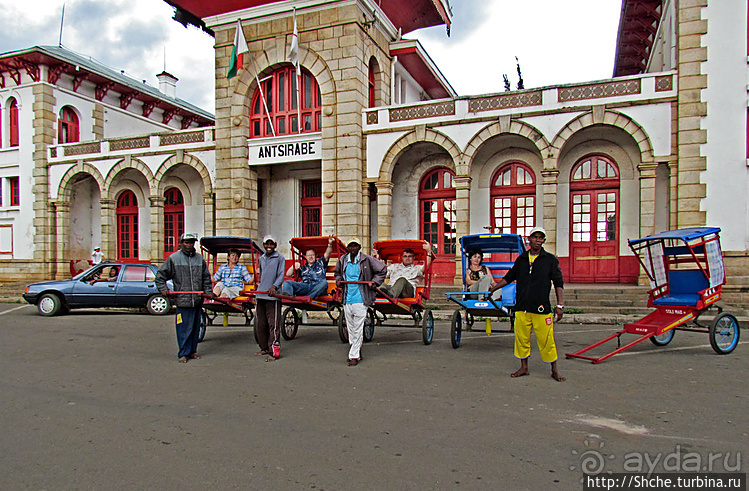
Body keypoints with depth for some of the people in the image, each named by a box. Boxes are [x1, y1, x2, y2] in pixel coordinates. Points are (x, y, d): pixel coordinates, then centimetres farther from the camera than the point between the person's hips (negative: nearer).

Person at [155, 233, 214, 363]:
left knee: (195, 327, 10)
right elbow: (160, 275, 7)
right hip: (182, 301, -4)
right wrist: (163, 289, -5)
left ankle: (192, 351, 22)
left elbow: (206, 278, 20)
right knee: (183, 328, -3)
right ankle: (183, 353, 8)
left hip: (197, 301, 4)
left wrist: (208, 291, 10)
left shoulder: (200, 258, 12)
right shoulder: (173, 258, 2)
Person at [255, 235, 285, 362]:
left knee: (273, 325, -8)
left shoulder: (280, 258, 0)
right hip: (260, 295, 6)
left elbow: (281, 275, -9)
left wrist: (274, 286, -24)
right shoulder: (261, 259, 17)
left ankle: (274, 352, -7)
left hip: (273, 296, -6)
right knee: (261, 324, 12)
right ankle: (264, 348, 25)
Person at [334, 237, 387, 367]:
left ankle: (354, 356, 3)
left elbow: (383, 269, 4)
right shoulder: (342, 260, 7)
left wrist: (374, 282, -4)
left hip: (360, 299, -4)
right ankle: (357, 353, 25)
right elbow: (337, 272, 27)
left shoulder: (367, 260, -6)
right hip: (346, 300, 5)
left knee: (358, 329, -4)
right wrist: (338, 280, 8)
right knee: (350, 328, 11)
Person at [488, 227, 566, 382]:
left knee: (546, 340, 1)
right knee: (521, 338, 7)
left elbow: (558, 283, 1)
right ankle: (524, 368, 23)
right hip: (522, 307, 3)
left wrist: (560, 305, -7)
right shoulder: (521, 259, 10)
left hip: (542, 308, -3)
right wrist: (492, 289, 17)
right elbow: (509, 278, 20)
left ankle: (554, 370, 17)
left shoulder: (550, 260, 2)